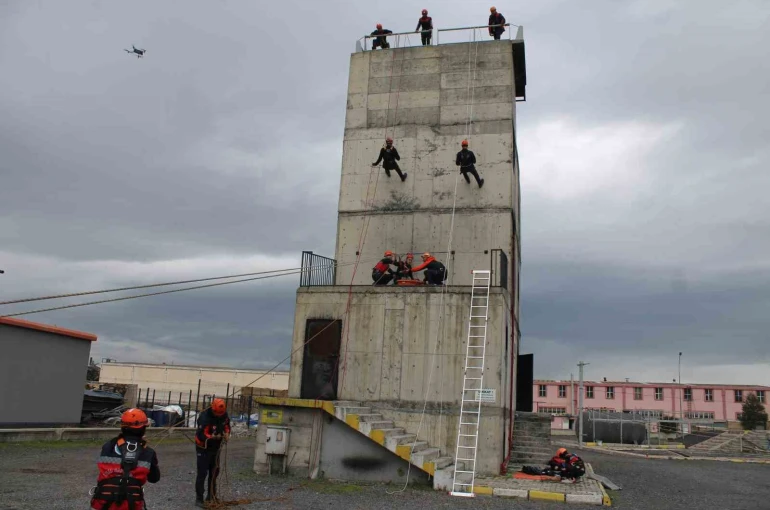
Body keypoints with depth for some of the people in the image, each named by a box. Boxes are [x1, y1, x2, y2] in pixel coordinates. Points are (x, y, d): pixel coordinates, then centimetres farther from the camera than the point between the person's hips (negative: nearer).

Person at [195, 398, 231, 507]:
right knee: (202, 473, -7)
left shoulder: (224, 414, -9)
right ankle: (199, 499, 1)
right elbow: (201, 435, -34)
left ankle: (211, 496, 31)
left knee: (214, 472, 16)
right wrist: (213, 436, -46)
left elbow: (226, 425, 9)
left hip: (215, 447, 7)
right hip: (204, 448, -7)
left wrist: (227, 433, -10)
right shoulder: (205, 417, -30)